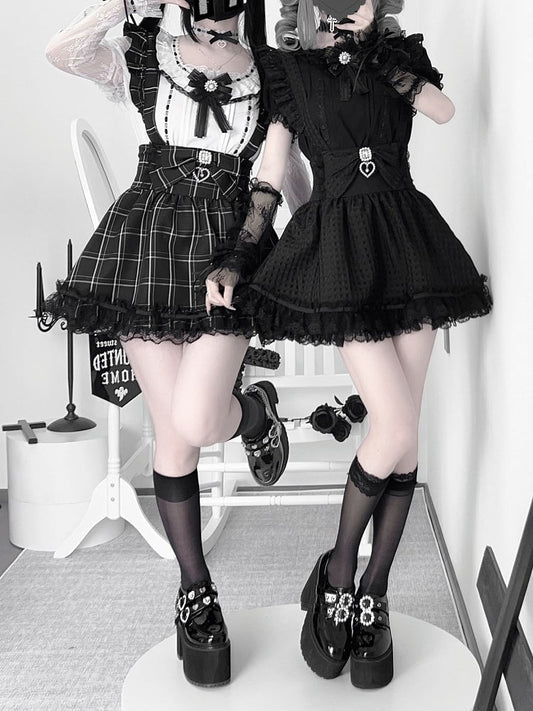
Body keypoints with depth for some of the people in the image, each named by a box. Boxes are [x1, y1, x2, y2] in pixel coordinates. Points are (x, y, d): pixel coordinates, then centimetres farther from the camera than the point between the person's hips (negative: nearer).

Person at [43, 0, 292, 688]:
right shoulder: (145, 56, 8)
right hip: (149, 246, 1)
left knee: (193, 424, -18)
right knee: (172, 435, 1)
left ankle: (255, 410, 20)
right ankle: (196, 592, 18)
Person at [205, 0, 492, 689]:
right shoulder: (286, 69, 9)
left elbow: (444, 110, 1)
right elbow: (268, 177, 5)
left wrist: (392, 66, -7)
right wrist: (233, 257, -4)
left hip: (407, 239, 4)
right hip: (339, 249, -4)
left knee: (404, 433, 0)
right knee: (396, 430, -16)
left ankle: (373, 596, 12)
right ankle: (337, 573, 7)